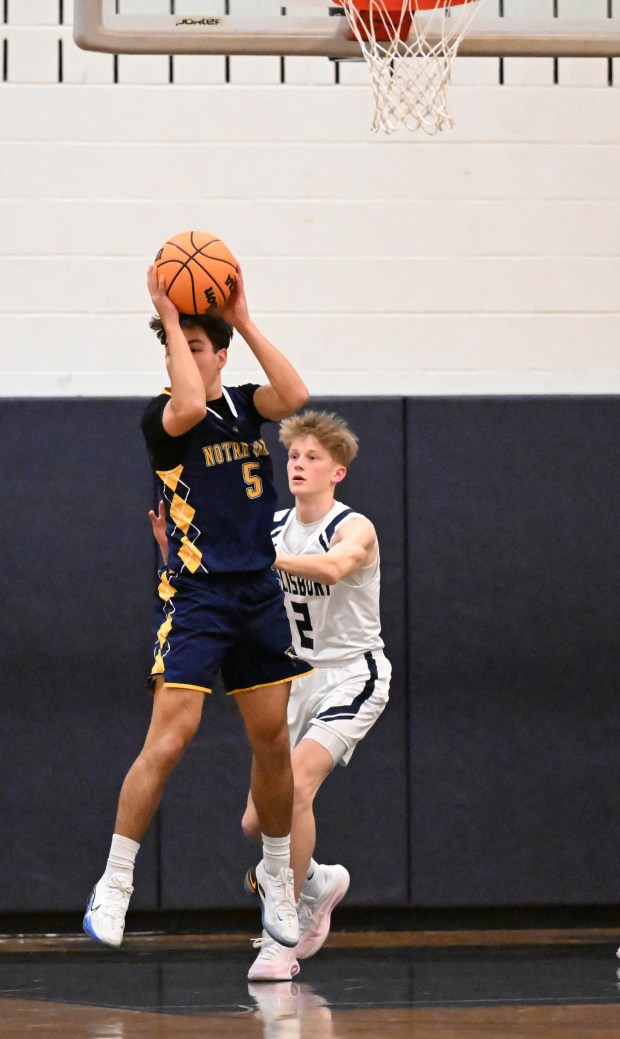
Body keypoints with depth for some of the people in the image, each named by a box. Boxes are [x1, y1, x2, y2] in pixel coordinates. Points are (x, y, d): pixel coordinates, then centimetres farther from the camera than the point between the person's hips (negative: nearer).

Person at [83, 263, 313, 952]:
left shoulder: (245, 405, 8)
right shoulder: (161, 416, -6)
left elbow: (294, 397, -13)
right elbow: (189, 408, -30)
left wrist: (243, 321, -14)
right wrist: (169, 321, -21)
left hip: (259, 596, 5)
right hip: (194, 597, -5)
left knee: (272, 741, 10)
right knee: (169, 738, -16)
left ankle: (276, 875, 29)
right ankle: (113, 887, -10)